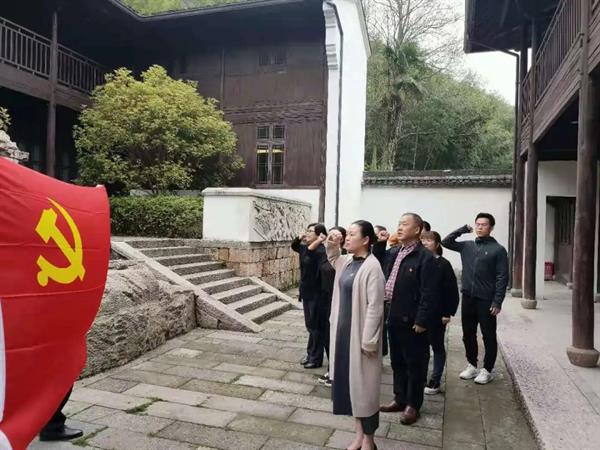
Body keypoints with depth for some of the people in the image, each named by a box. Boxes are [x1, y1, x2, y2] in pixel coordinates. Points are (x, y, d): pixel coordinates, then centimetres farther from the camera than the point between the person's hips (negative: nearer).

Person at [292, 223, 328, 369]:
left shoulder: (321, 251, -20)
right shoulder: (305, 248, 7)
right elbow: (294, 246, 22)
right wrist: (299, 238, 6)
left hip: (316, 294, -8)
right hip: (306, 293, 8)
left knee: (315, 326, 4)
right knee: (309, 325, 18)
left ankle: (316, 358, 17)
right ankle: (310, 354, 32)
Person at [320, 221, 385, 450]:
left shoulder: (371, 266, -18)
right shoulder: (347, 261, 5)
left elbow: (374, 306, -19)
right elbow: (334, 259, 29)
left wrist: (368, 341, -18)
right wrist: (331, 244, 8)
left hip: (360, 333, -8)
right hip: (344, 329, 8)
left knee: (363, 383, 5)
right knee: (350, 381, 16)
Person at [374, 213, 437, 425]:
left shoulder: (425, 257, -14)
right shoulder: (393, 253, 8)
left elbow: (428, 294, -17)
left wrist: (421, 321, -18)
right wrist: (380, 243, 6)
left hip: (412, 321, -7)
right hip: (394, 318, 8)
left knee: (415, 364, 9)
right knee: (397, 362, 19)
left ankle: (413, 404, 23)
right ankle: (400, 398, 34)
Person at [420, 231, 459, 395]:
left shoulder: (443, 264, -8)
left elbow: (452, 291, -8)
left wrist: (448, 313, -11)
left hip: (437, 314, -3)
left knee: (437, 346, 10)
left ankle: (435, 380, 20)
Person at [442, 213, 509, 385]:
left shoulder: (498, 249, -6)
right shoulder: (467, 246, 8)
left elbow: (502, 278, -9)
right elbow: (446, 242, 12)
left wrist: (497, 302, -15)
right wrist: (463, 229, 3)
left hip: (486, 300, -5)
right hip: (468, 298, 5)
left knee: (488, 336, 6)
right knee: (468, 335, 13)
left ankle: (487, 370, 20)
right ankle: (472, 365, 28)